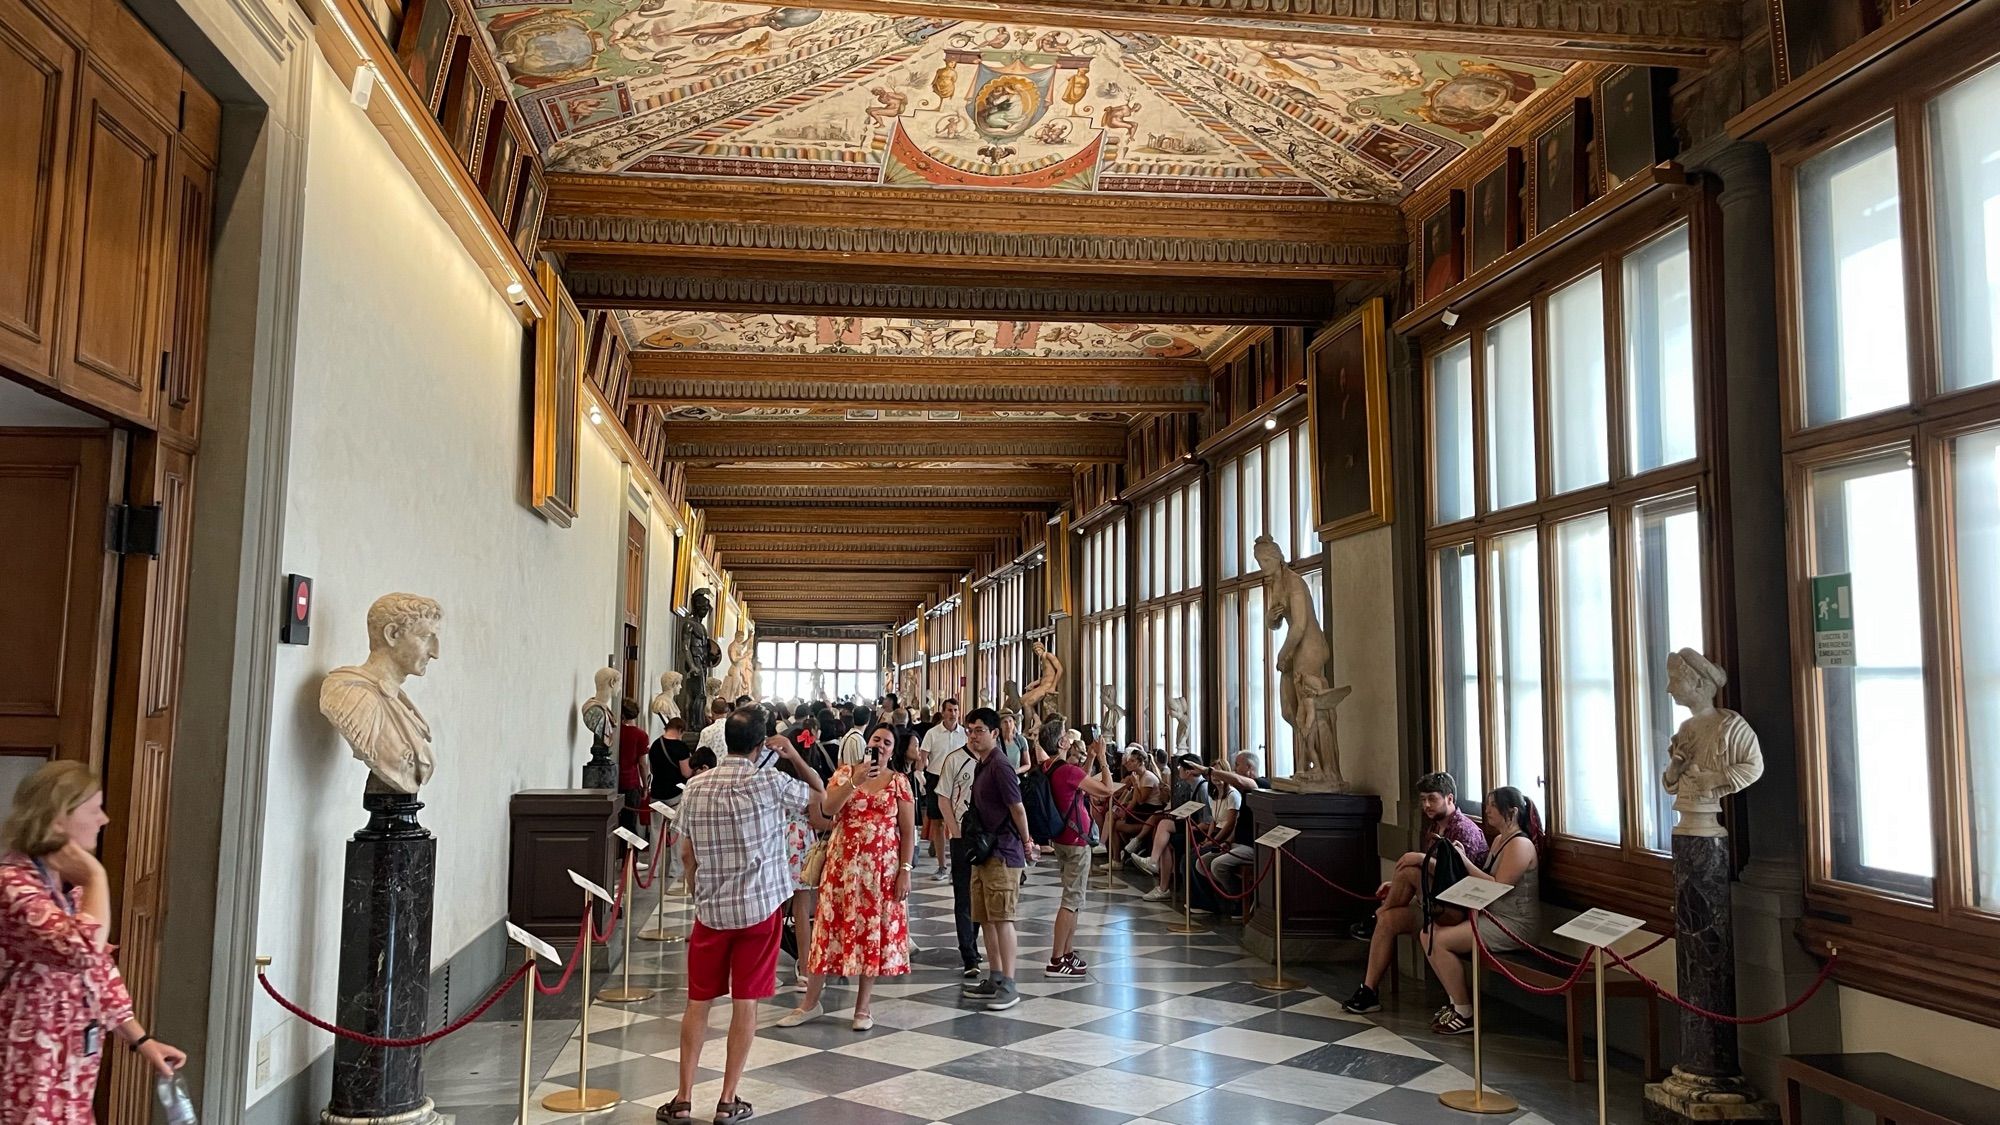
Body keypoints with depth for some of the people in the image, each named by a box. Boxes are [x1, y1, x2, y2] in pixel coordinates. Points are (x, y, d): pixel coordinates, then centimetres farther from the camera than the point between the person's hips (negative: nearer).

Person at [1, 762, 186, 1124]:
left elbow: (99, 967, 14)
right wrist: (96, 877, -19)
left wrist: (142, 1041, 10)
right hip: (29, 1067, -8)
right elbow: (85, 949, -32)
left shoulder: (71, 883, 9)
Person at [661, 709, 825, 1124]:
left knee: (697, 1002, 11)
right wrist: (794, 756, 5)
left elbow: (686, 854, 6)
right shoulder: (770, 783, -12)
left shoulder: (695, 787, -1)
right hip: (759, 908, -3)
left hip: (711, 910, 3)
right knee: (745, 1003, 5)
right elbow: (820, 794, 4)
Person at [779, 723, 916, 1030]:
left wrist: (905, 870, -7)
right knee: (831, 928, 4)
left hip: (882, 868, 0)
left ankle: (862, 1008, 18)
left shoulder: (900, 782, 1)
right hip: (843, 864, 0)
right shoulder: (845, 772, 3)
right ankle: (810, 1003, 17)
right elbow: (828, 809, -13)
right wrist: (855, 781, -22)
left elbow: (908, 831, 0)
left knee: (873, 932, 5)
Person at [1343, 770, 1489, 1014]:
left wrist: (1423, 859, -26)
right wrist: (1396, 885, 7)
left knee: (1409, 870, -26)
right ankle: (1369, 991, -13)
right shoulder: (1433, 828, 16)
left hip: (1456, 909, -8)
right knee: (1389, 920, -15)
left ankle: (1376, 917, -3)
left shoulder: (1465, 830, -11)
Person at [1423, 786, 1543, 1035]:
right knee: (1430, 932, -2)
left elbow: (1498, 886, -24)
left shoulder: (1520, 845, -16)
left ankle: (1464, 1014, -4)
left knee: (1439, 941, -18)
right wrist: (1463, 857, -2)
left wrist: (1465, 861, -20)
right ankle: (1458, 1001, 8)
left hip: (1513, 925, -10)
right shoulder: (1499, 840, 13)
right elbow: (1484, 876, 12)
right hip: (1493, 916, 10)